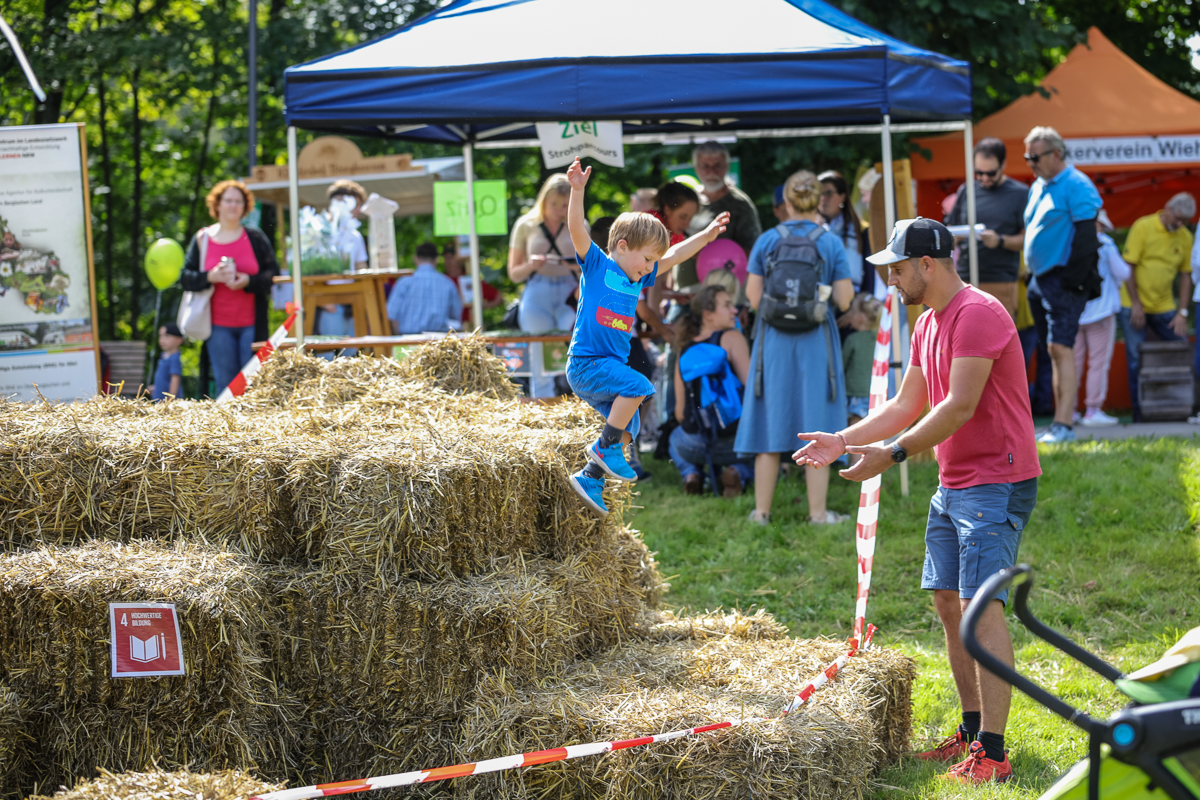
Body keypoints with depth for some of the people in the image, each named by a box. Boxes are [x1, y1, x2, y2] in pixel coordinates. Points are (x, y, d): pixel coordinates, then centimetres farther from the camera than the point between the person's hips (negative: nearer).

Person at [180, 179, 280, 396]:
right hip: (218, 326, 1)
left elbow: (273, 273, 2)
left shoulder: (256, 238, 5)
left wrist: (249, 281, -16)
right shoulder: (202, 239, 7)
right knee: (225, 384, 1)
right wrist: (210, 277, -13)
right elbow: (185, 278, 5)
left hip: (251, 324, 0)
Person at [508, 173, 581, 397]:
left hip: (570, 295, 0)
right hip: (537, 297, 0)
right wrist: (530, 266, -10)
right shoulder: (525, 225, 10)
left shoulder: (579, 226, 13)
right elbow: (514, 274, 12)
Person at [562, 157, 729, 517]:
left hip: (612, 366, 8)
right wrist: (577, 191, -31)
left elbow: (674, 255, 23)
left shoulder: (638, 278, 15)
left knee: (628, 428, 7)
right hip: (585, 364, -8)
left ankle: (589, 478, 17)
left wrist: (706, 236, 19)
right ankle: (605, 446, -15)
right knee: (638, 386, -26)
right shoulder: (597, 265, -5)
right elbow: (577, 229, -18)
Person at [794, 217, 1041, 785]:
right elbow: (906, 406, 20)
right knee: (948, 604, 11)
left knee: (982, 607, -14)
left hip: (996, 483, -10)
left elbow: (960, 406, -23)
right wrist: (844, 440, 10)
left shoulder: (978, 314, -17)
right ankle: (972, 731, 21)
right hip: (952, 484, 10)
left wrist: (893, 453, -22)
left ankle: (992, 754, -15)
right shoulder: (927, 323, 15)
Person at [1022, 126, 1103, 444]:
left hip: (1064, 279, -9)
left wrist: (1075, 276, -21)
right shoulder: (1038, 187, 17)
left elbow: (1085, 235, -16)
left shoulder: (1076, 186, -10)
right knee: (1054, 350, 10)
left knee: (1061, 348, -14)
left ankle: (1064, 424, -17)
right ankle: (1060, 421, 13)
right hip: (1042, 279, 9)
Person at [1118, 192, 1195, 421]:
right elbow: (1128, 267, -10)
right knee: (1136, 359, -6)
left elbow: (1186, 276, 7)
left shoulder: (1185, 237, 4)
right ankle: (1139, 411, 0)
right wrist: (1136, 304, -13)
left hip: (1164, 307, 4)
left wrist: (1182, 313, -1)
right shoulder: (1143, 227, -10)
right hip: (1134, 306, -4)